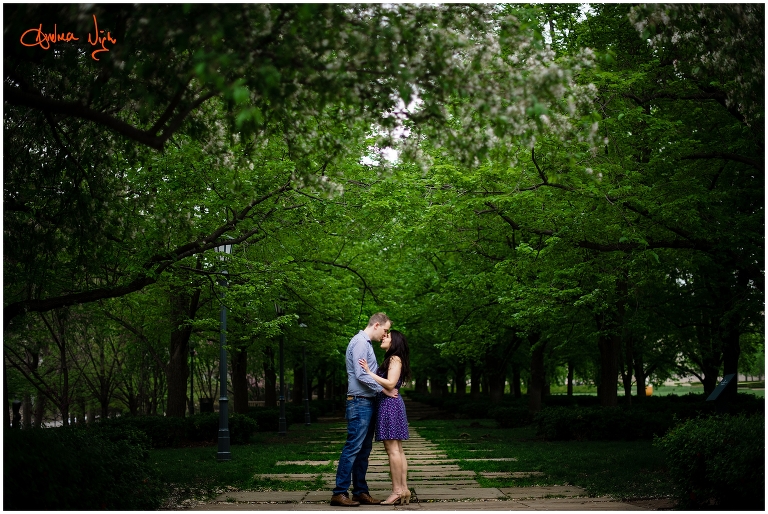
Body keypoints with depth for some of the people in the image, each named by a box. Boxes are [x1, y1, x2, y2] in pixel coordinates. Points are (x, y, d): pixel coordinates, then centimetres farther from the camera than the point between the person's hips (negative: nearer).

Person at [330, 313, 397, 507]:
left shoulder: (366, 343, 18)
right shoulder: (360, 342, -13)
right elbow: (361, 375, -20)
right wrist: (385, 390, -14)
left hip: (368, 403, 10)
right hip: (360, 403, -10)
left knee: (364, 449, 11)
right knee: (353, 448, -9)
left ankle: (360, 492, 15)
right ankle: (339, 493, -6)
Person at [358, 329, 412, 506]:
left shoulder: (395, 359, -7)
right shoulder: (391, 360, 19)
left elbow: (390, 384, -18)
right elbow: (386, 384, 12)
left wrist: (369, 372, -19)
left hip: (390, 404, -10)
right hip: (389, 405, 10)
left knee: (392, 449, -10)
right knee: (397, 450, 8)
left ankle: (397, 491, -10)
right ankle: (404, 489, 8)